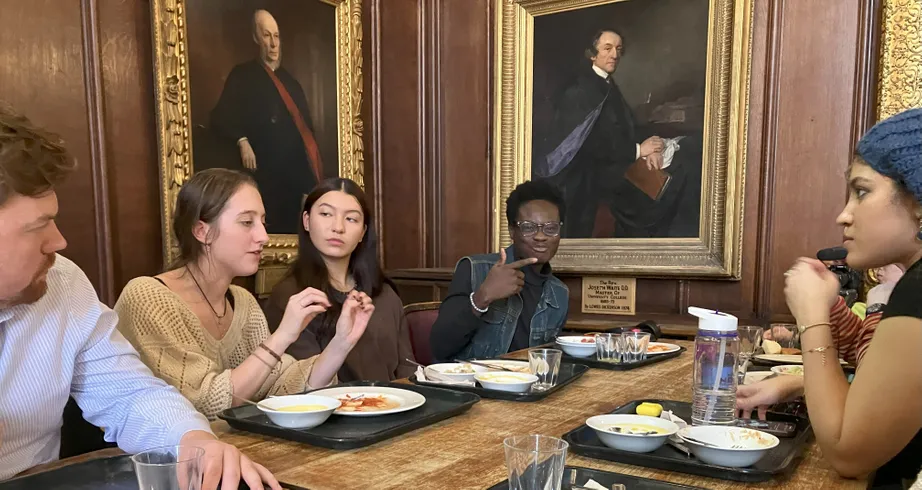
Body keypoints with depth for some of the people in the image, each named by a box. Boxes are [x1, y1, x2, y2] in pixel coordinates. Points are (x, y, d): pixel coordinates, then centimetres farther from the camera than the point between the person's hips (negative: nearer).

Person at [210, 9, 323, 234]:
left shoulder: (289, 78, 21)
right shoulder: (244, 75, 5)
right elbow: (221, 116, -1)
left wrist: (316, 163, 13)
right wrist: (242, 141, -17)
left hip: (302, 169, 5)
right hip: (271, 172, -5)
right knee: (276, 228, -7)